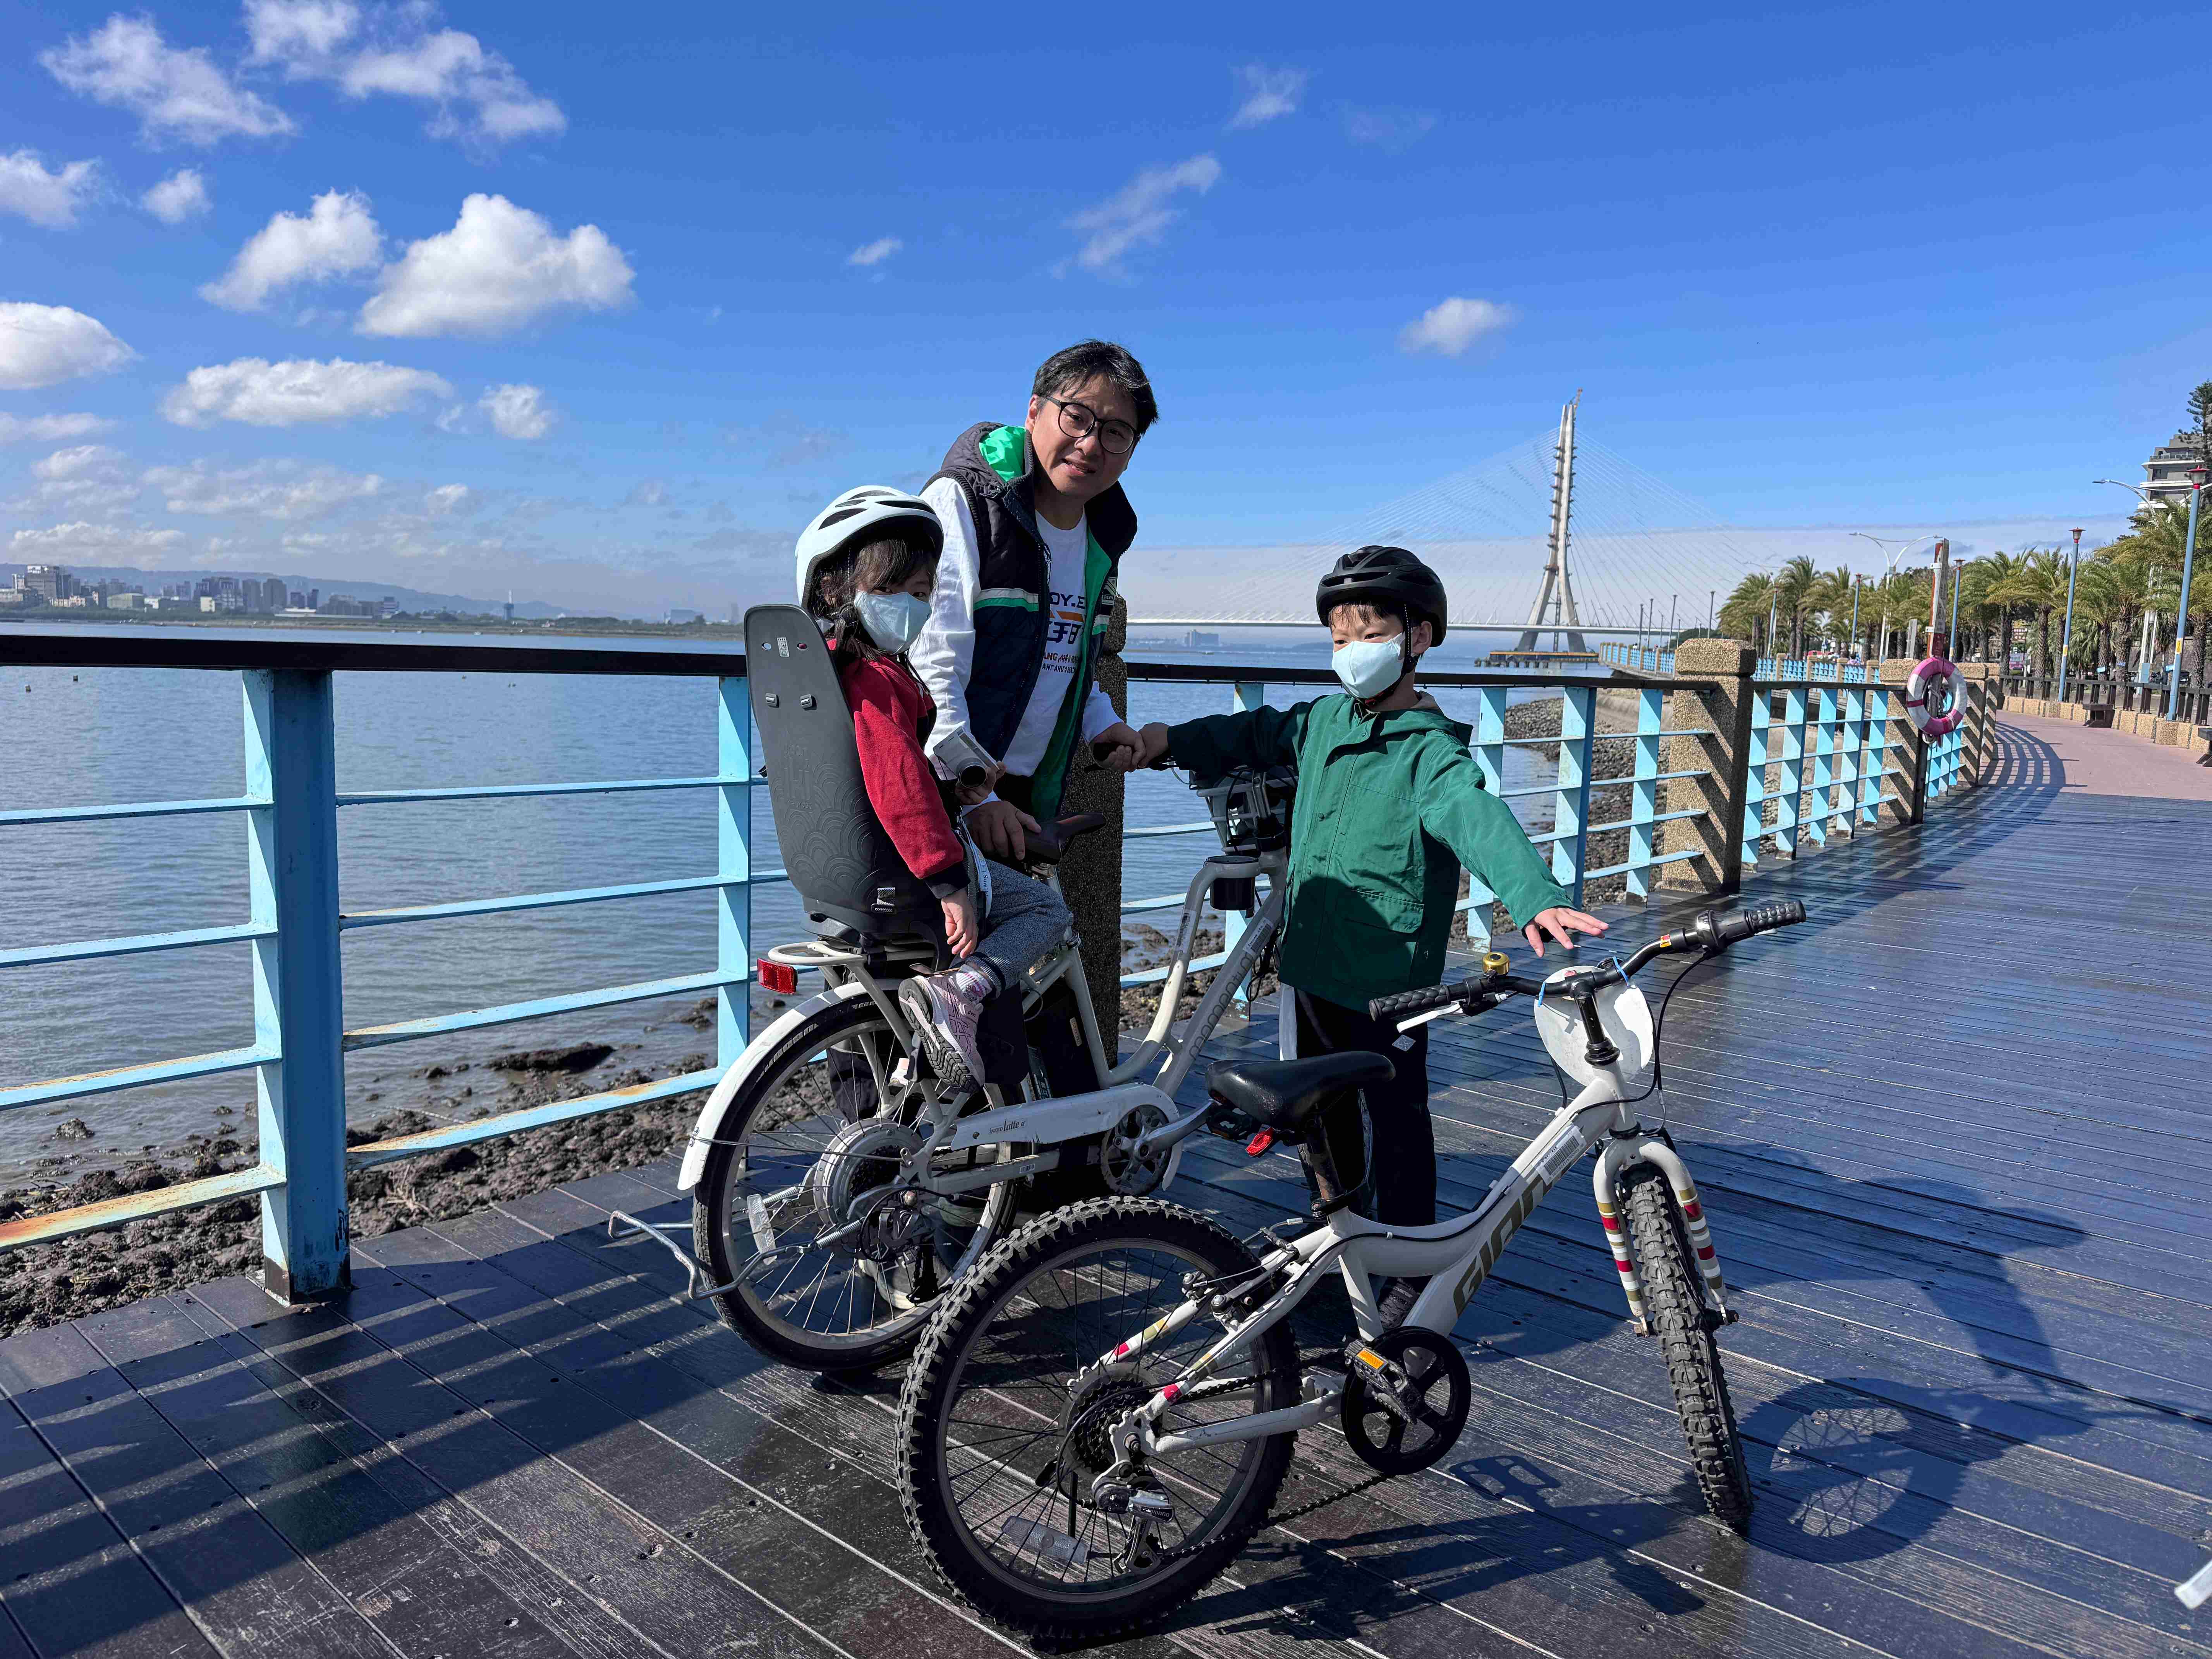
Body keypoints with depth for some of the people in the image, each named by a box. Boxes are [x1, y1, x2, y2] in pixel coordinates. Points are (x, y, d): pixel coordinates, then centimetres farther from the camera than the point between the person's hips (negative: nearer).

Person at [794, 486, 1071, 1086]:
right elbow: (899, 781, -34)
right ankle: (960, 992, -18)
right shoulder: (875, 679, -23)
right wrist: (950, 883, -34)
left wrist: (957, 783, 17)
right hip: (902, 879, -10)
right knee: (1048, 908, 4)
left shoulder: (820, 666, 11)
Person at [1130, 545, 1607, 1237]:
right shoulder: (1326, 720, 6)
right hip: (1315, 960, 7)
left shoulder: (1429, 749, -16)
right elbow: (1256, 734, 23)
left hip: (1388, 978, -7)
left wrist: (1537, 897, -49)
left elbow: (1477, 817, -33)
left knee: (1396, 1116, 4)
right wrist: (1170, 739, 12)